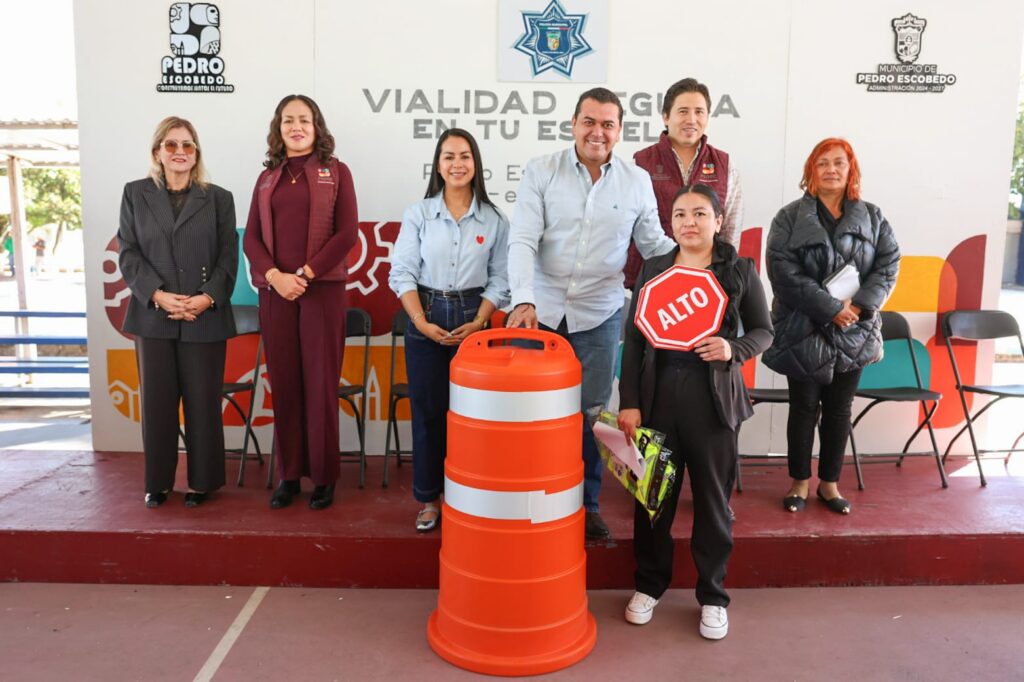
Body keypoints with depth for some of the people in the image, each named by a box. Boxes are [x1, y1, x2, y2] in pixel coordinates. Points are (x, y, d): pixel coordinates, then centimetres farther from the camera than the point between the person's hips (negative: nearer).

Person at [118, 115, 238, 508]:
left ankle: (202, 481, 16)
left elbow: (228, 257, 1)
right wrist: (158, 296, -12)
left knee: (202, 401, 3)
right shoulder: (135, 194, 10)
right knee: (157, 401, 7)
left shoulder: (218, 198, 8)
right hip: (153, 316, 1)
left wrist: (208, 298, -14)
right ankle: (158, 481, 20)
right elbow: (128, 254, 3)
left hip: (205, 318, -1)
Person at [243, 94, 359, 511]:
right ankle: (289, 473, 15)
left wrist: (305, 274, -11)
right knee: (283, 383, 5)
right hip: (275, 292, 3)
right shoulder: (267, 178, 16)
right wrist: (275, 275, -10)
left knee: (320, 383, -1)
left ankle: (324, 475, 9)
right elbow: (251, 237, 9)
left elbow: (347, 233, -3)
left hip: (322, 288, -3)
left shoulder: (335, 172, 6)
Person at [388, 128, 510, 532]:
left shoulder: (494, 220, 2)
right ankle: (428, 499, 17)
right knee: (427, 410, 5)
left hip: (472, 320, 0)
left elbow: (500, 280, 0)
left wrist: (478, 324, -12)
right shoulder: (418, 214, 2)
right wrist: (422, 323, -12)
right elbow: (402, 274, -2)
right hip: (425, 320, 0)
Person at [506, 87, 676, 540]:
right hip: (540, 310, -1)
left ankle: (587, 503, 26)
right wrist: (523, 299, -24)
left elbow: (655, 245, 7)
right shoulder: (541, 171, -4)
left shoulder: (637, 181, 2)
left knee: (590, 413, 10)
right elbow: (522, 241, -10)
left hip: (599, 316, 1)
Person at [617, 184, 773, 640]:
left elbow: (763, 331, 7)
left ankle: (712, 595, 28)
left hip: (713, 397, -1)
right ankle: (649, 584, 30)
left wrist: (733, 350, -16)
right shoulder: (653, 269, 5)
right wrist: (629, 402, -4)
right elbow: (634, 339, 3)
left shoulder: (739, 270, 1)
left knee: (712, 498, 10)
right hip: (658, 393, 2)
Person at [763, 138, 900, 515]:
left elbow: (888, 266, 2)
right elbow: (783, 271, -14)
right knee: (803, 408, 7)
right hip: (803, 331, -3)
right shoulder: (790, 217, -3)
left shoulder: (873, 218, 8)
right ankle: (800, 481, 22)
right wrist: (830, 308, -19)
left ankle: (829, 482, 25)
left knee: (839, 410, 11)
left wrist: (859, 306, -14)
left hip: (854, 333, 3)